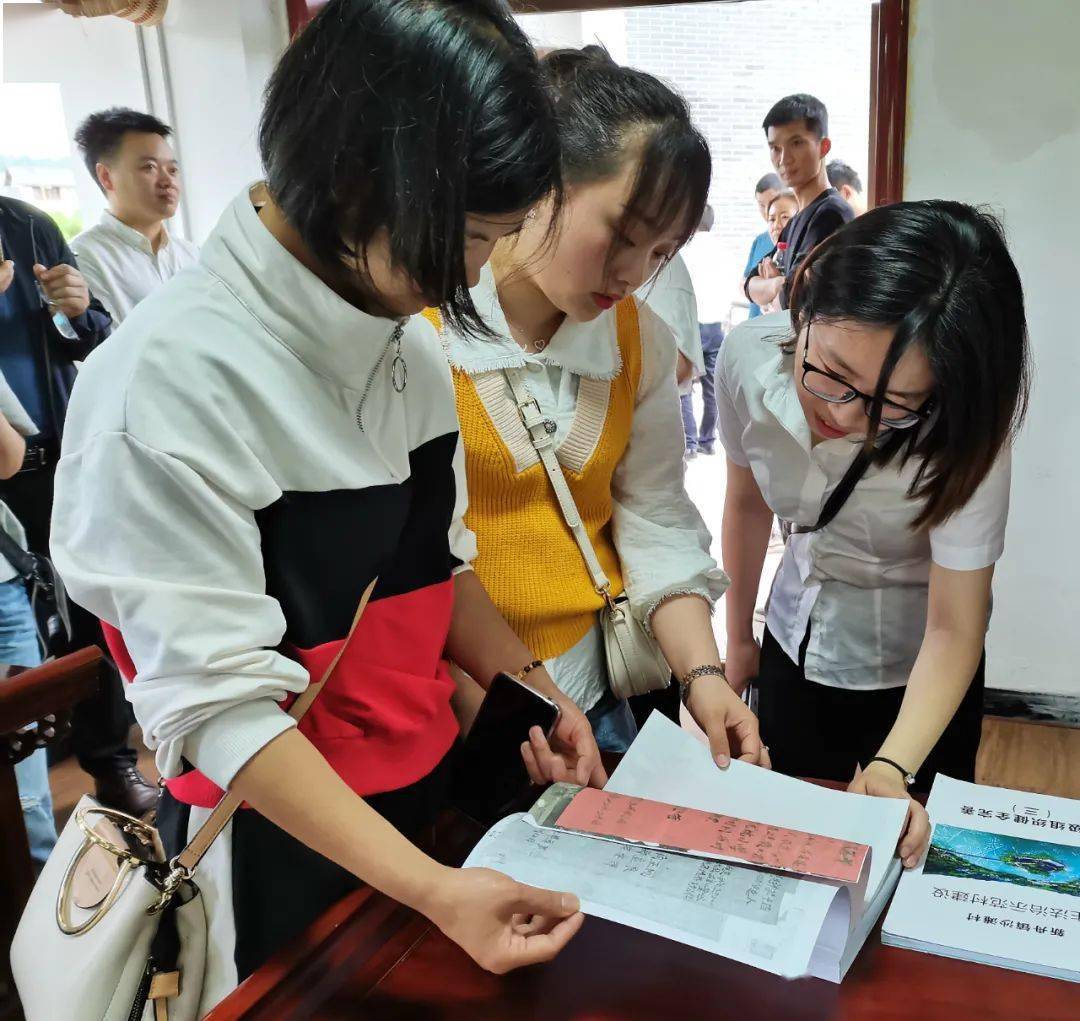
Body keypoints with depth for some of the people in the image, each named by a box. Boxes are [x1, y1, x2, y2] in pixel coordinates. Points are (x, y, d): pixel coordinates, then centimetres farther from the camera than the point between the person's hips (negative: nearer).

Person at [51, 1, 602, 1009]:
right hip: (282, 841, -6)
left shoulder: (409, 338, -2)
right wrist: (430, 888, -28)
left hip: (432, 794, 7)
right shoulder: (171, 378, -25)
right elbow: (218, 700, -25)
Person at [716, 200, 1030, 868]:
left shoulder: (959, 430, -31)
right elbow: (747, 501, -4)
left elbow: (953, 628, -27)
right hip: (795, 642, 3)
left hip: (911, 675, -3)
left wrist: (893, 769, -42)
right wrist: (737, 638, 7)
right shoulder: (750, 356, -22)